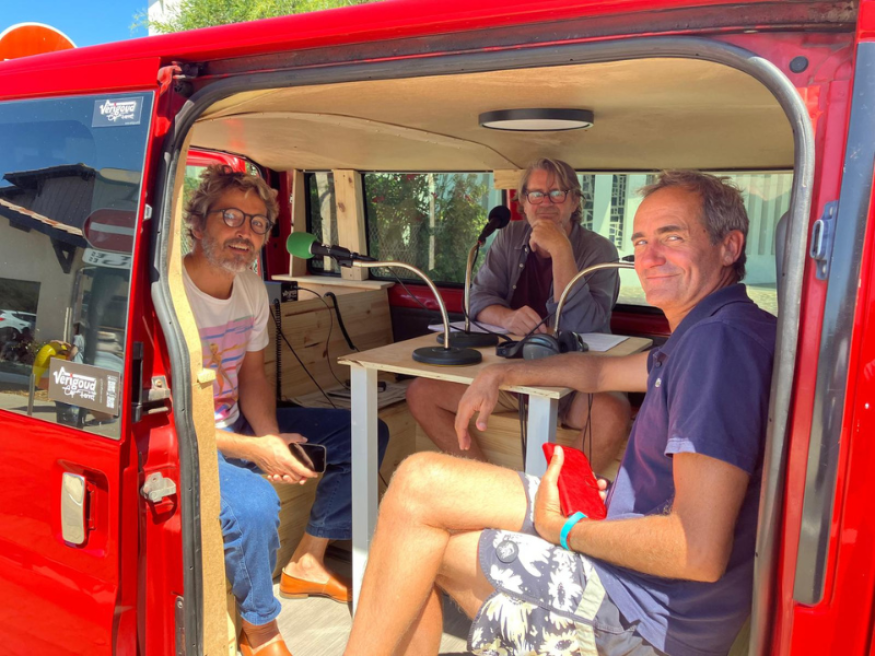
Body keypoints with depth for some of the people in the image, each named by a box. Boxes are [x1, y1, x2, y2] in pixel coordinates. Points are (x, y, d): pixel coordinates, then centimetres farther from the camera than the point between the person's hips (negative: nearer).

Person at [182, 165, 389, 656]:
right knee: (254, 504, -38)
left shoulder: (252, 289, 2)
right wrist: (255, 449, -28)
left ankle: (306, 563, 15)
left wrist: (272, 438, -11)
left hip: (237, 424, 8)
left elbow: (252, 376, 9)